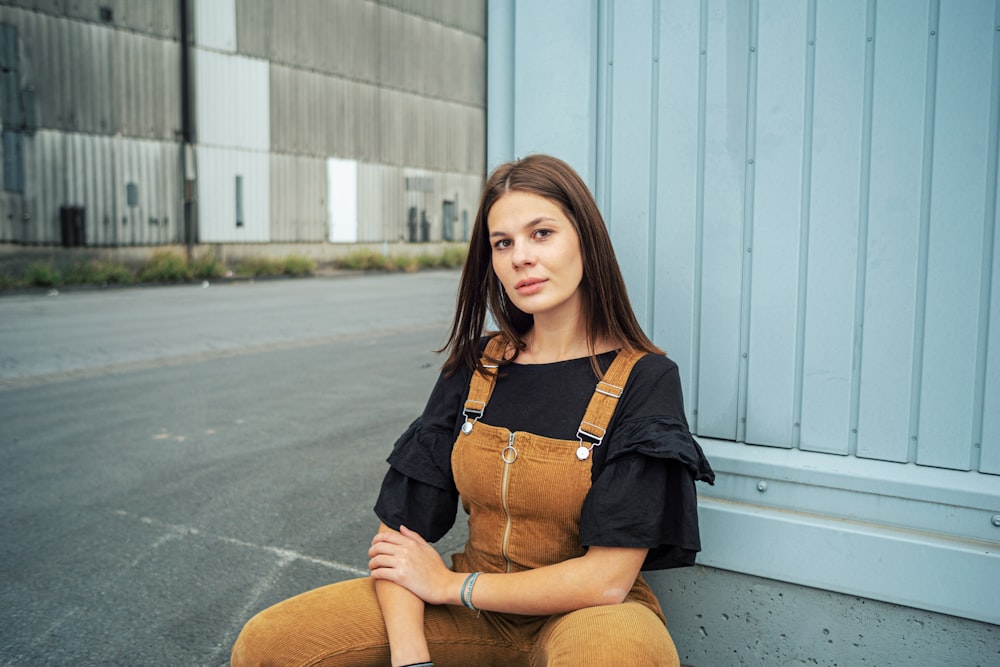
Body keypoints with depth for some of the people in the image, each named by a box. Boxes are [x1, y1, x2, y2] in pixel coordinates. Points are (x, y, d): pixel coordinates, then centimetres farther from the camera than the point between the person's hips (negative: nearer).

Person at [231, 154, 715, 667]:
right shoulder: (475, 367, 1)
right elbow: (400, 531, -3)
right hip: (475, 608, 4)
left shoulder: (643, 379, -12)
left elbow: (607, 580, -17)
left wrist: (449, 584, -8)